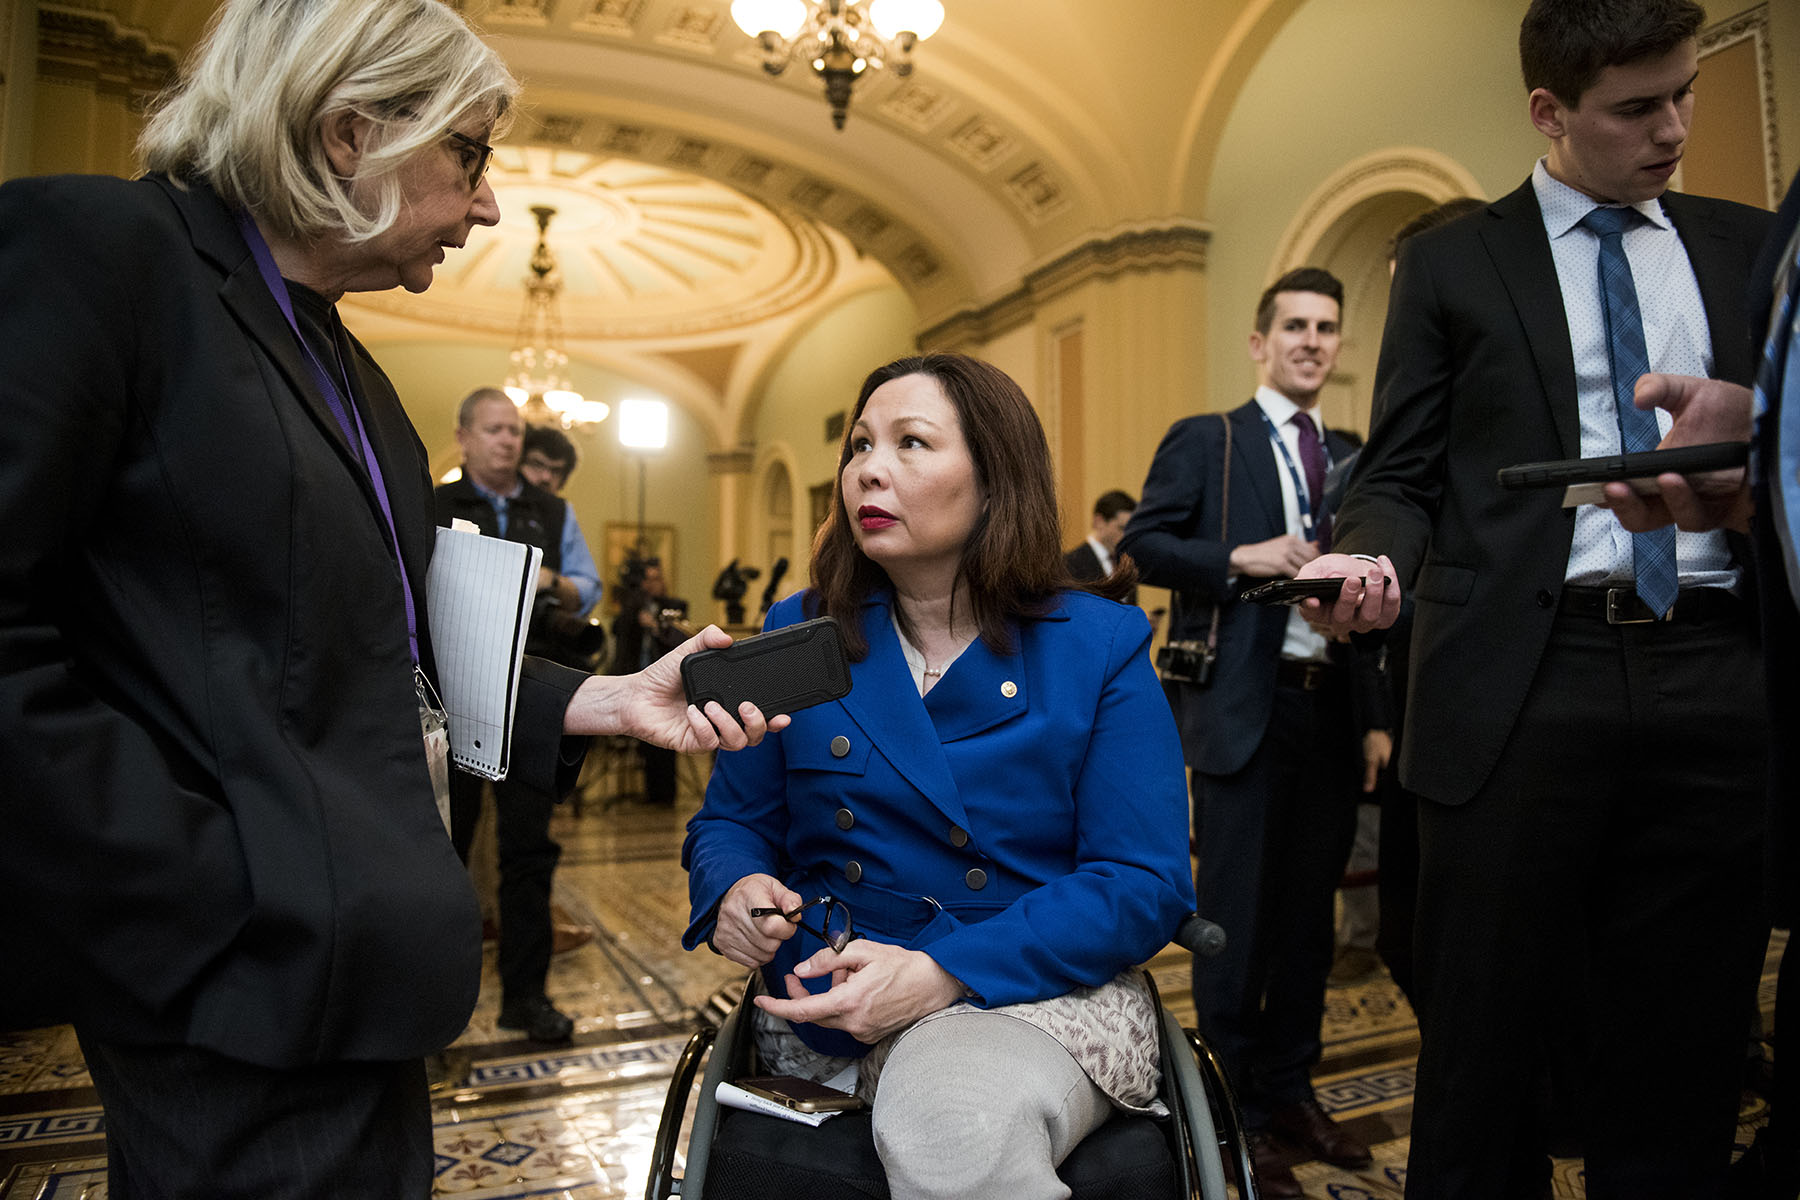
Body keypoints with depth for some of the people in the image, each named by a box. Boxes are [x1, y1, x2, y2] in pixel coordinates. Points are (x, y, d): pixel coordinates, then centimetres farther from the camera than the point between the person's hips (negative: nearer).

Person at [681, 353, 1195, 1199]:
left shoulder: (1101, 648, -3)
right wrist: (735, 890, -14)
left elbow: (1144, 887, -9)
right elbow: (730, 821, 13)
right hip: (832, 1006, 2)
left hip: (1042, 992, -1)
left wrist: (940, 972, -21)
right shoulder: (800, 636, 6)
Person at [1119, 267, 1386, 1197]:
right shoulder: (1205, 441, 3)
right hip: (1243, 708, -5)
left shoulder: (1352, 458, 17)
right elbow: (1144, 543, -6)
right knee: (1238, 911, 1)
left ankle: (1290, 1091, 29)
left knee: (1310, 908, 13)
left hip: (1331, 707, 6)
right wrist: (1241, 558, -17)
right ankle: (1236, 1111, 16)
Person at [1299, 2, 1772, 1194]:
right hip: (1524, 680, -2)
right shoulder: (1453, 261, 8)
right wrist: (1369, 557, -17)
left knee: (1685, 1035, 10)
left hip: (1715, 680, 3)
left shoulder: (1748, 245, 17)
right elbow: (1402, 474, 3)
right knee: (1492, 1023, 4)